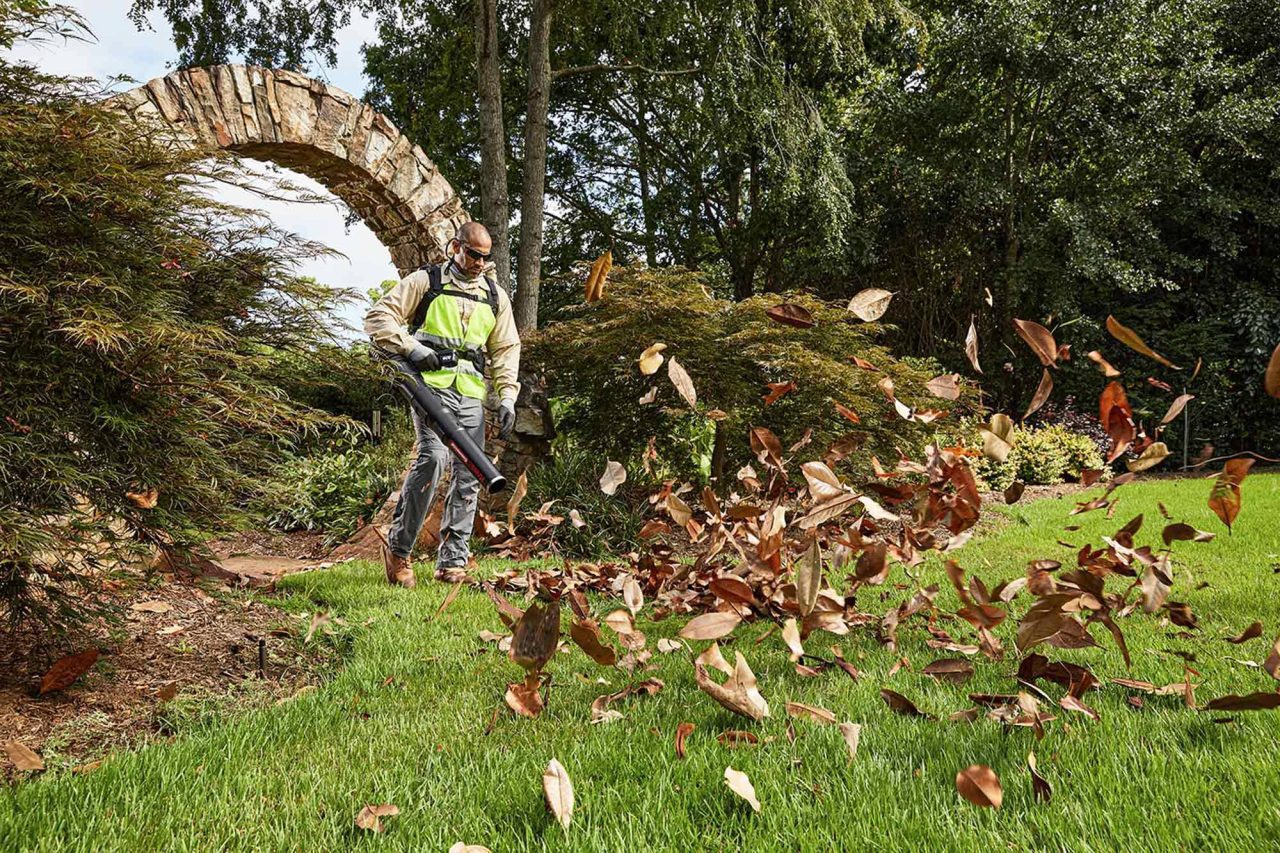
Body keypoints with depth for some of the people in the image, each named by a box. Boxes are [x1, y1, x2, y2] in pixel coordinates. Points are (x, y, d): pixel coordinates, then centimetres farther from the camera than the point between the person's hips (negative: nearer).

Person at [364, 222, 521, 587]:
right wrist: (410, 347, -12)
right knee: (433, 455, -24)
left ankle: (452, 562, 9)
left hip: (471, 395, 5)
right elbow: (379, 317, 3)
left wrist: (507, 396, 7)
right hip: (431, 384, -5)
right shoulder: (426, 281, 7)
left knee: (469, 474, 1)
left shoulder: (496, 296, 18)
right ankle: (397, 546, -10)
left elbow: (506, 349, 19)